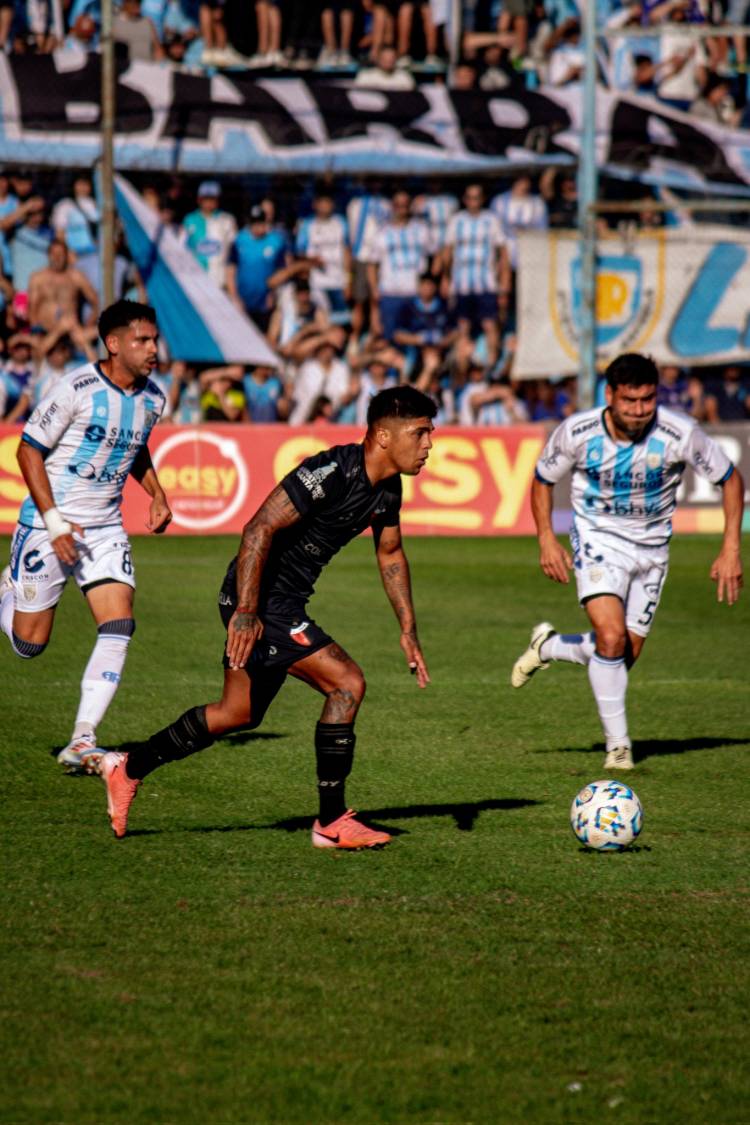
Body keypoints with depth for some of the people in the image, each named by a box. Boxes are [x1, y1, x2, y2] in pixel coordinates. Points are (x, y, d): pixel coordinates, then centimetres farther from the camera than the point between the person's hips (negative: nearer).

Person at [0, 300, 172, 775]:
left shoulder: (152, 398, 3)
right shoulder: (77, 389, -17)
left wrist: (157, 494, 6)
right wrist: (54, 521, -18)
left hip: (106, 529, 5)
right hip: (49, 525, -5)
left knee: (119, 628, -13)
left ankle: (82, 742, -11)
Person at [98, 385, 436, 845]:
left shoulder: (388, 487, 5)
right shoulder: (332, 473, -25)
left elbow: (390, 554, 21)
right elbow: (259, 529, -28)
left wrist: (408, 629, 17)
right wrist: (246, 612, -30)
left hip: (286, 602, 10)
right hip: (260, 599, -10)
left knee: (240, 713, 19)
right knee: (347, 682, -17)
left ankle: (128, 768, 32)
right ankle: (332, 822, -9)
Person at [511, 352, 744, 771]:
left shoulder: (680, 433, -21)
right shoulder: (577, 432, -18)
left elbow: (730, 478, -6)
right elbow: (543, 479, 2)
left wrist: (731, 550, -12)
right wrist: (547, 539, -9)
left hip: (652, 546, 2)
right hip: (598, 537, -2)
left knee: (626, 656, 5)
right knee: (611, 636, -23)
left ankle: (549, 646, 35)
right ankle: (618, 745, -8)